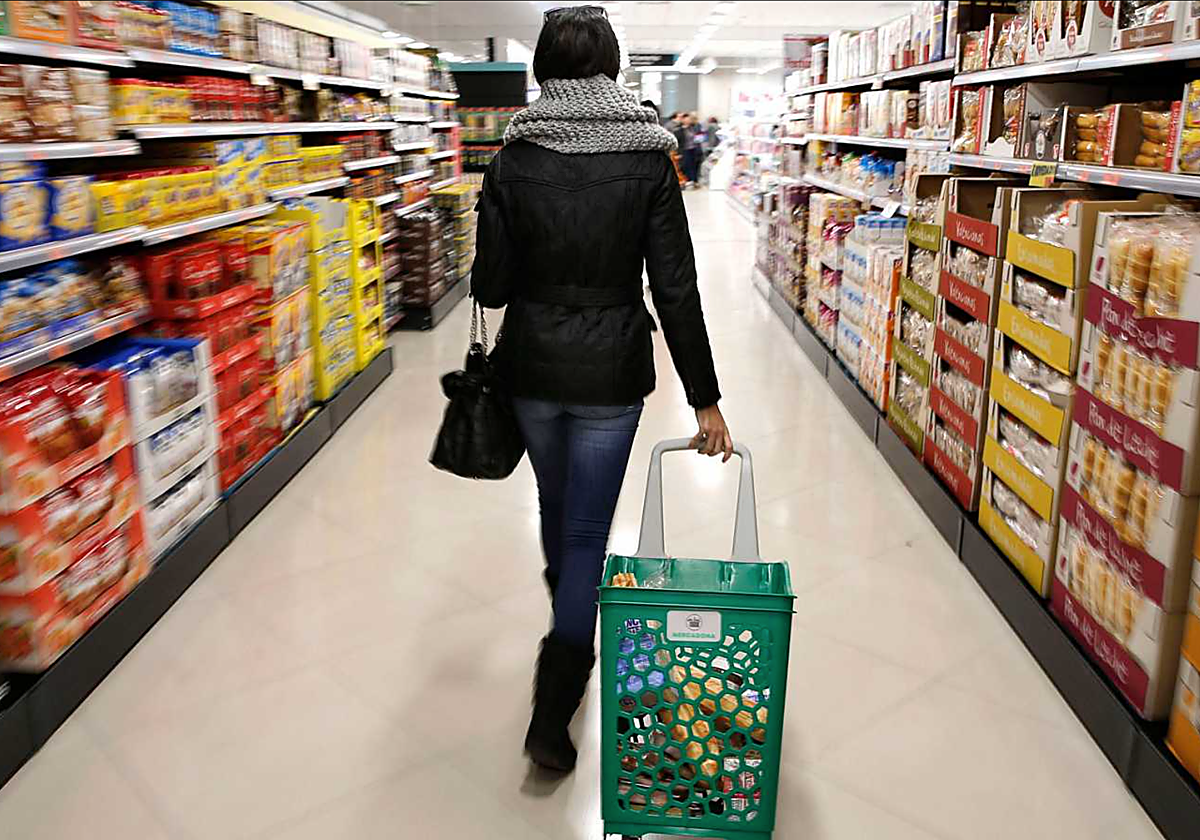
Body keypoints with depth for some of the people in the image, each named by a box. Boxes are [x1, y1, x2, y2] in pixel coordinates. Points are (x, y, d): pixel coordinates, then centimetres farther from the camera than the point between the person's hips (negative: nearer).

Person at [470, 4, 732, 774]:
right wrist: (705, 399, -7)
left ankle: (570, 640, 50)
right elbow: (676, 290, -11)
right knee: (587, 532, 6)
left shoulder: (513, 162, -5)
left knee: (557, 507, 25)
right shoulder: (649, 161, -8)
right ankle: (552, 716, 5)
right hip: (611, 374, -2)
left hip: (532, 369, 3)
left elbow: (490, 286, -6)